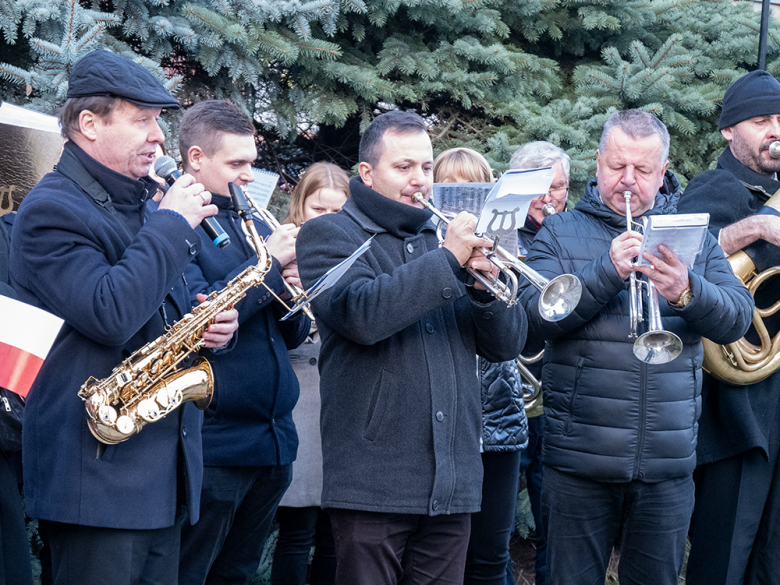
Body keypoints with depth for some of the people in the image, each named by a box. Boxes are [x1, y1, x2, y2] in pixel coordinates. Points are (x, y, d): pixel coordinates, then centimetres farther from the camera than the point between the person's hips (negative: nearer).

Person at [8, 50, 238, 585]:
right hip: (96, 472, -9)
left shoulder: (141, 205, 17)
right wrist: (172, 222, -17)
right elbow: (110, 315, -26)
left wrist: (209, 323, 4)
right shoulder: (51, 210, -12)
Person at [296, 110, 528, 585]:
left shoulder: (445, 239, 19)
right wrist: (447, 260, -17)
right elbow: (361, 314, -18)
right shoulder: (330, 235, 3)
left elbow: (507, 344, 12)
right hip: (375, 482, -5)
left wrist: (486, 284, -8)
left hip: (452, 483, 5)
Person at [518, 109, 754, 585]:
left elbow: (738, 319, -2)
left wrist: (687, 292, -22)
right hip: (580, 462, -1)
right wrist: (608, 272, -22)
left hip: (668, 465, 2)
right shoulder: (559, 233, 5)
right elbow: (537, 316, -10)